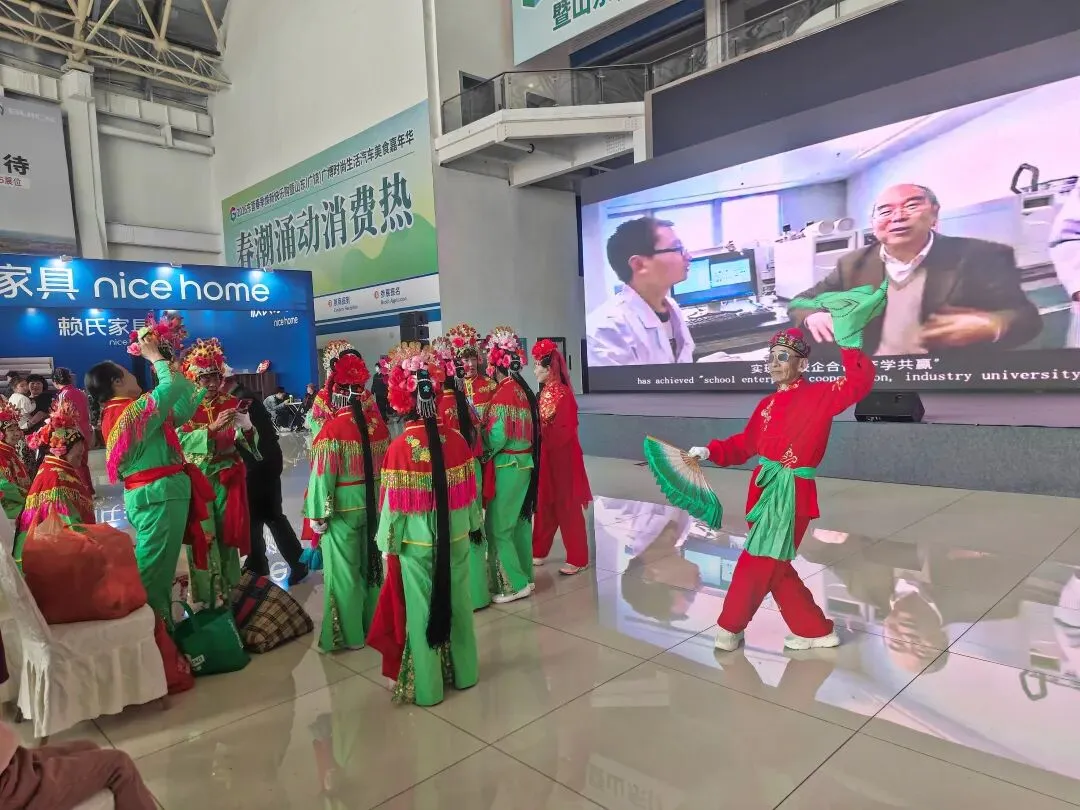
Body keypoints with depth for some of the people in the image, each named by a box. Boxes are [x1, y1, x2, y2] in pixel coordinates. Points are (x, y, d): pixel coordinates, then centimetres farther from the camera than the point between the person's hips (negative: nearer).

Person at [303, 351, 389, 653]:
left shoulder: (333, 429, -18)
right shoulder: (378, 423, -3)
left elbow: (324, 476, -16)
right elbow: (386, 465, 6)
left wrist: (317, 514, -6)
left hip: (343, 508, -5)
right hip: (374, 503, 5)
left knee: (343, 571, 9)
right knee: (371, 565, 18)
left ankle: (349, 634, 20)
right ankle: (372, 624, 32)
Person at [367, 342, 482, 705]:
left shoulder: (400, 447, -19)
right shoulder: (456, 439, -7)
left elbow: (394, 504, -13)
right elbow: (470, 490, 1)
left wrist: (387, 542, 0)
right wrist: (473, 524, 15)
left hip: (417, 543, -4)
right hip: (455, 538, 4)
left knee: (422, 609, 11)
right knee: (456, 601, 18)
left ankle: (426, 686, 24)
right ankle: (463, 672, 35)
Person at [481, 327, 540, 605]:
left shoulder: (503, 393, -18)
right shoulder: (522, 389, 7)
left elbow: (497, 437, -21)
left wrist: (482, 454, -4)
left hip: (508, 466, -8)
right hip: (525, 463, 8)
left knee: (497, 526, 1)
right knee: (519, 521, 16)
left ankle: (514, 584, 7)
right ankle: (524, 576, 26)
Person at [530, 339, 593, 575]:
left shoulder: (563, 394, -18)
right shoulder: (544, 392, 8)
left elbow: (566, 431, -20)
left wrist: (542, 436, -18)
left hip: (561, 457, -8)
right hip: (545, 456, 8)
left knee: (567, 508, 1)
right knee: (544, 504, 16)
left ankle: (578, 559, 13)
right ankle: (539, 551, 29)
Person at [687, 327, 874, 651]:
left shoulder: (819, 394, -5)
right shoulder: (767, 404, 13)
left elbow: (861, 381, -18)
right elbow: (744, 445, 17)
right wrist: (710, 451, 6)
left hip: (791, 496, -7)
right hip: (764, 490, 8)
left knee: (757, 563, 0)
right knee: (773, 567, 14)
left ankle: (731, 627, 20)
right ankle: (815, 631, 29)